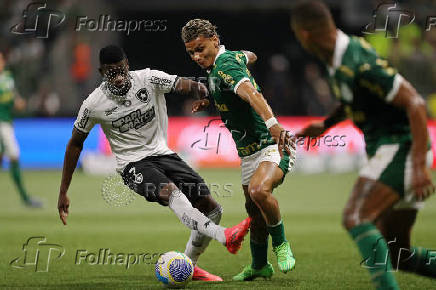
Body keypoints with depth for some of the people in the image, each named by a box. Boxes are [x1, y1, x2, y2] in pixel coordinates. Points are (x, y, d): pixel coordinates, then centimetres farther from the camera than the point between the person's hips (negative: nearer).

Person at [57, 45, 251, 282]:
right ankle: (226, 237, -53)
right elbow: (75, 143, 3)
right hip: (132, 164, -4)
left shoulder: (149, 79, -7)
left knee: (211, 207, -3)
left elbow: (183, 85, -18)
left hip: (162, 153, 4)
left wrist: (199, 89, -45)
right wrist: (63, 192, 4)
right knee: (171, 192, -35)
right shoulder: (93, 105, -9)